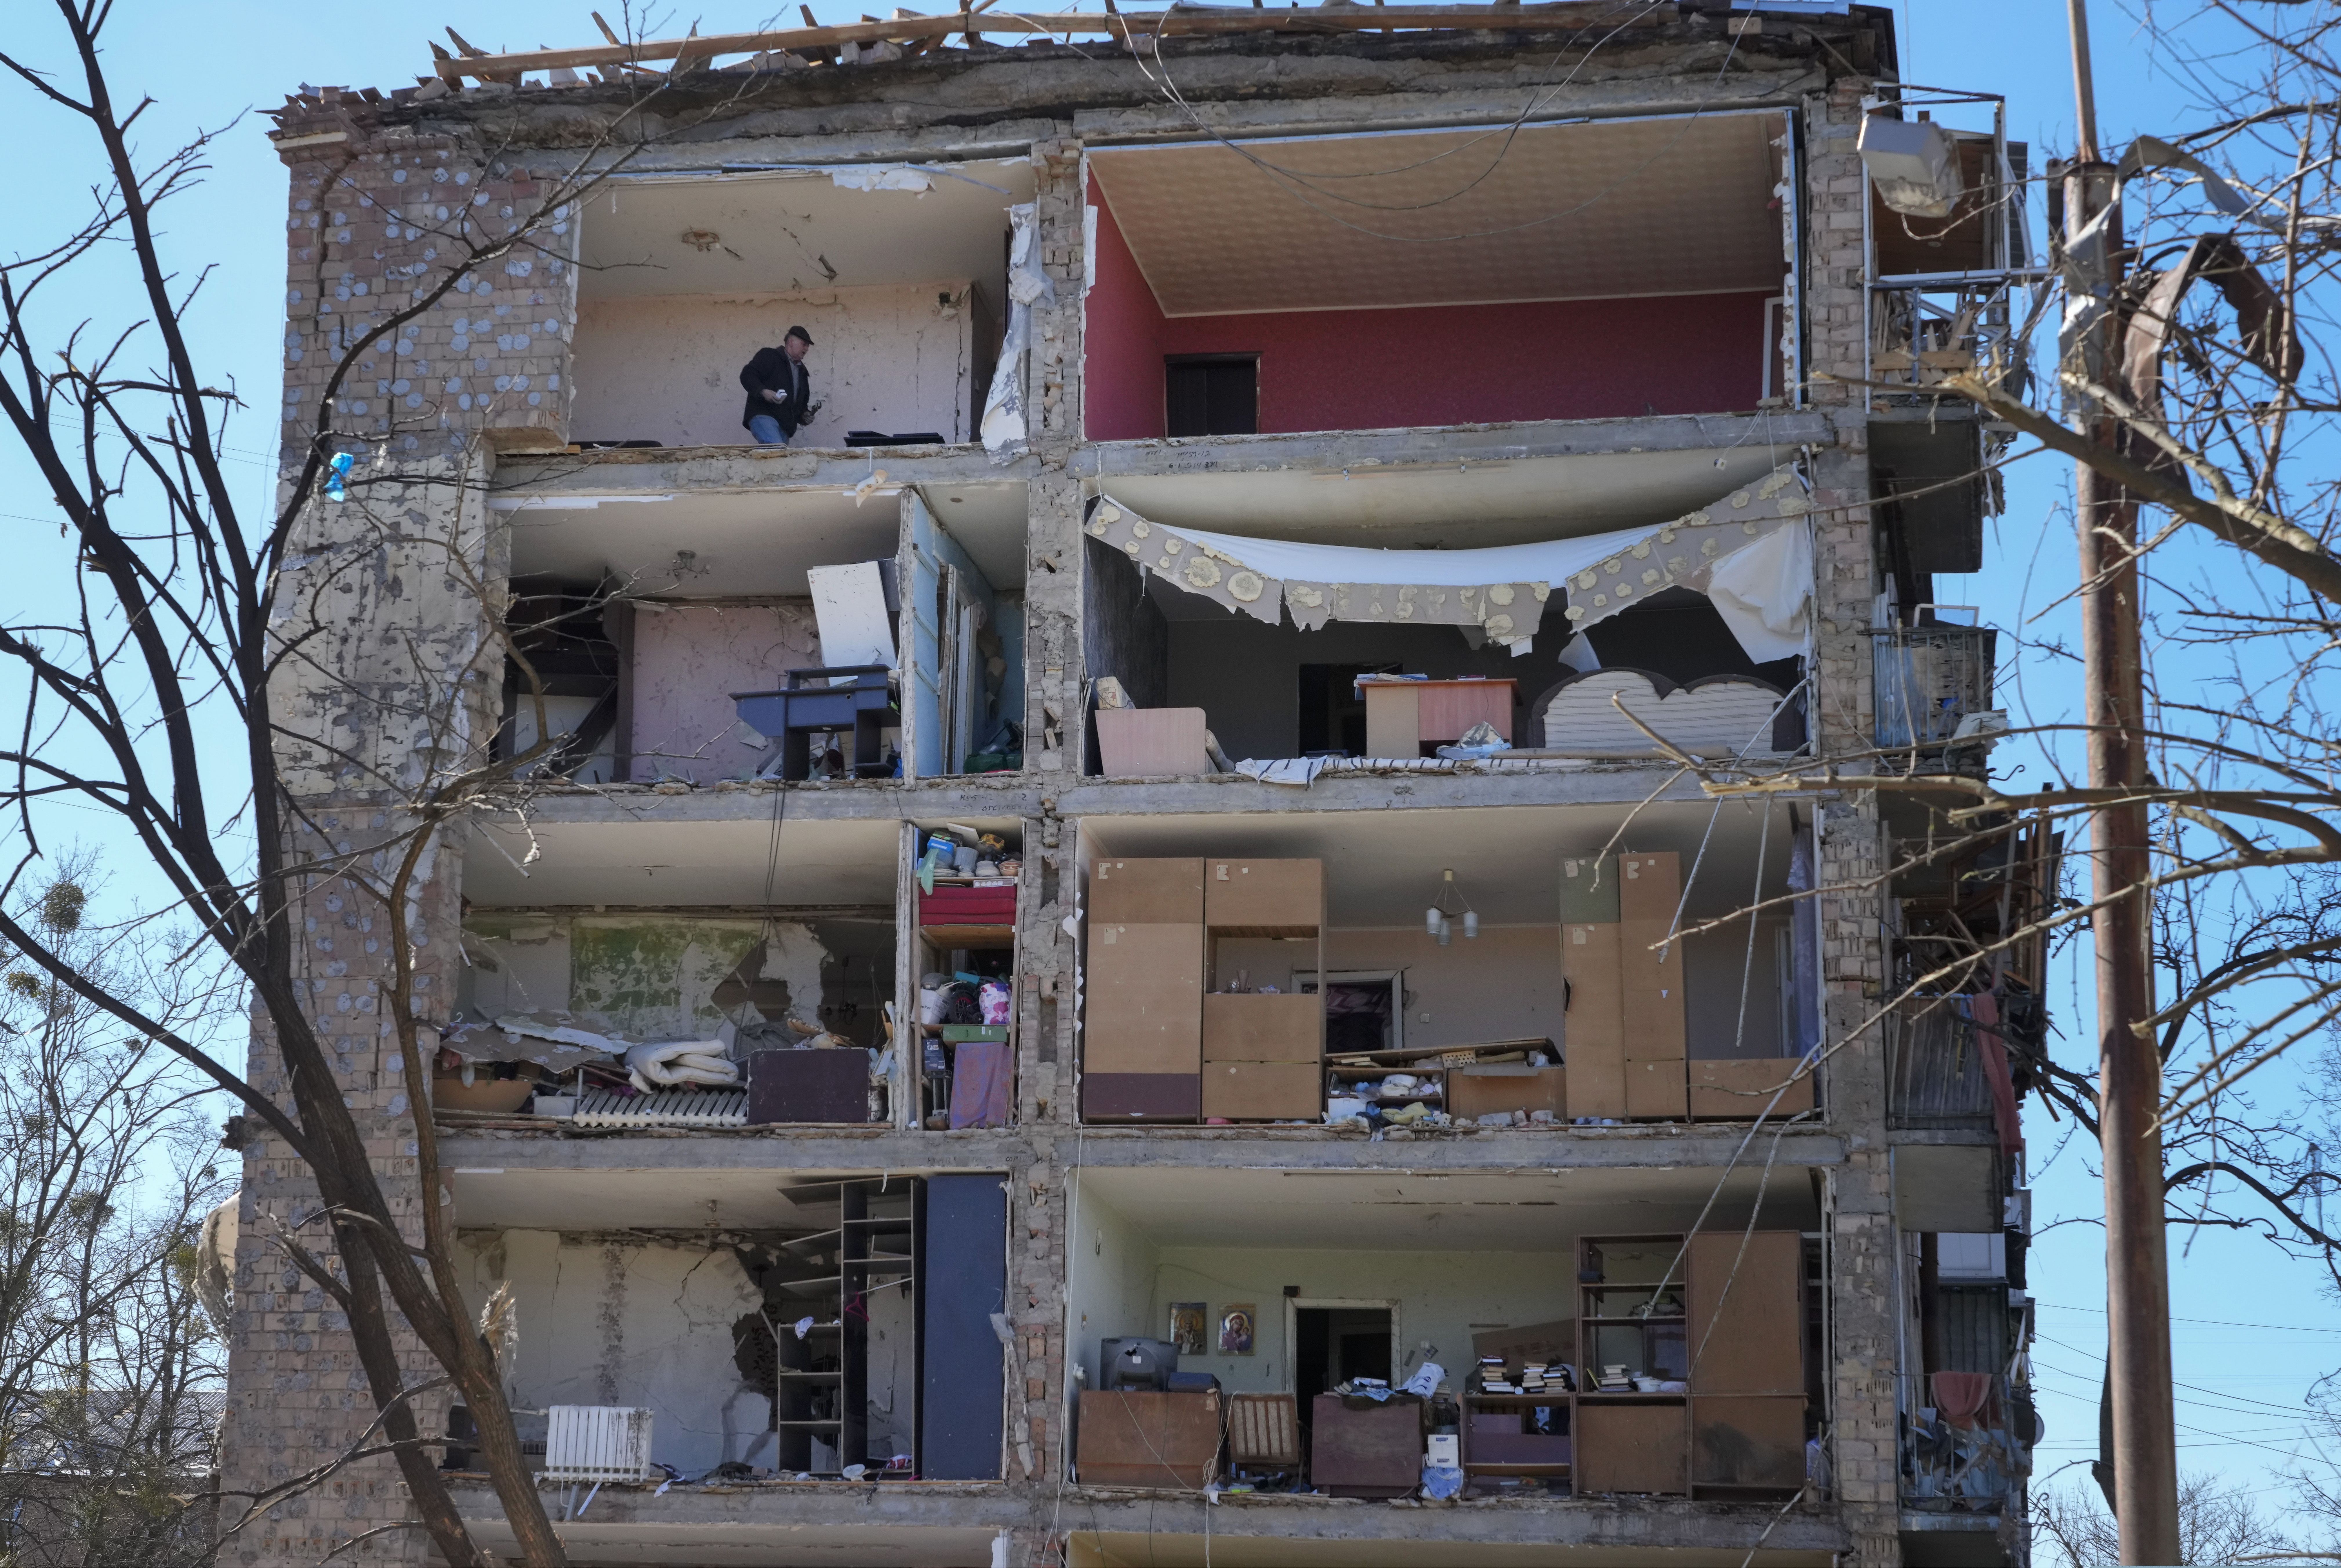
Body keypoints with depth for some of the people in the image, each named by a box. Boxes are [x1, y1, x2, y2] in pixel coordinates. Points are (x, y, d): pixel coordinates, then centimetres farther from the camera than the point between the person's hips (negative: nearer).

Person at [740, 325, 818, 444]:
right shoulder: (769, 356, 5)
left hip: (785, 427, 8)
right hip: (763, 416, -8)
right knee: (777, 449, -32)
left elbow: (803, 402, 39)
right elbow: (747, 375, -6)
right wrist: (763, 391, -22)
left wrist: (804, 415, 16)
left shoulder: (802, 371, 29)